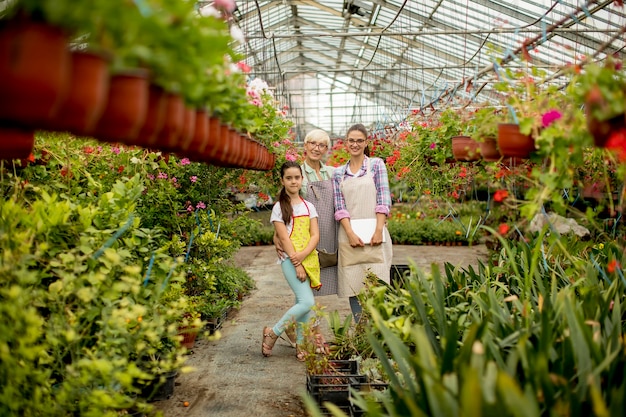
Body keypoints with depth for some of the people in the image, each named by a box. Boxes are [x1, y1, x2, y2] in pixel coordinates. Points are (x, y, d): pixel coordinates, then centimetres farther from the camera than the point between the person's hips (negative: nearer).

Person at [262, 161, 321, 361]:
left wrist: (303, 255, -13)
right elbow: (284, 238, -8)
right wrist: (297, 265, -13)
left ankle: (301, 344, 16)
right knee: (307, 302, -14)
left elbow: (315, 235, 4)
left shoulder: (308, 206, 11)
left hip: (309, 258, 5)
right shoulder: (279, 207, -2)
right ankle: (273, 333, 2)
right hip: (290, 259, -4)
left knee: (302, 301, 4)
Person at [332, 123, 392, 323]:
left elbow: (383, 200, -2)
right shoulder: (338, 173, 13)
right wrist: (351, 234, -10)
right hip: (349, 234, 2)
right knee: (353, 285, 3)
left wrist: (378, 231, -12)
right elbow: (339, 206, 3)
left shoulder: (376, 164, 7)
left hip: (374, 233, -2)